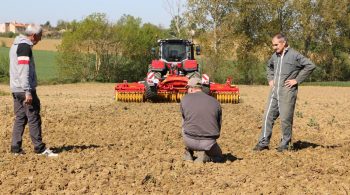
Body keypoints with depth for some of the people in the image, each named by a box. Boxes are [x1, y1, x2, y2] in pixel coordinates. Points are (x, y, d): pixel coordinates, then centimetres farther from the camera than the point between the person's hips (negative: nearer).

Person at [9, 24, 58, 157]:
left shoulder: (15, 45, 18)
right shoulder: (25, 46, -13)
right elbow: (24, 70, -21)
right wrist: (28, 91, -24)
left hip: (16, 89, 10)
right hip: (24, 89, -10)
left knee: (20, 118, 10)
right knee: (34, 118, -5)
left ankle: (16, 148, 9)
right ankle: (39, 148, -3)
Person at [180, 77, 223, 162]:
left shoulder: (185, 99, 2)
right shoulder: (215, 102, 5)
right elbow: (218, 126, 13)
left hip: (190, 142, 0)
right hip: (209, 143, 0)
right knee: (218, 156, 32)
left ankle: (188, 155, 27)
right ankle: (204, 156, -1)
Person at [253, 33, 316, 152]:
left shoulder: (294, 55, -9)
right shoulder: (275, 56, 12)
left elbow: (310, 66, -13)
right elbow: (269, 66, 33)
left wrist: (297, 80, -12)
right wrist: (270, 79, 17)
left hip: (287, 92, -6)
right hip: (274, 91, 6)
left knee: (285, 119, 0)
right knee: (268, 116, 3)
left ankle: (285, 144, 12)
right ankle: (263, 143, 9)